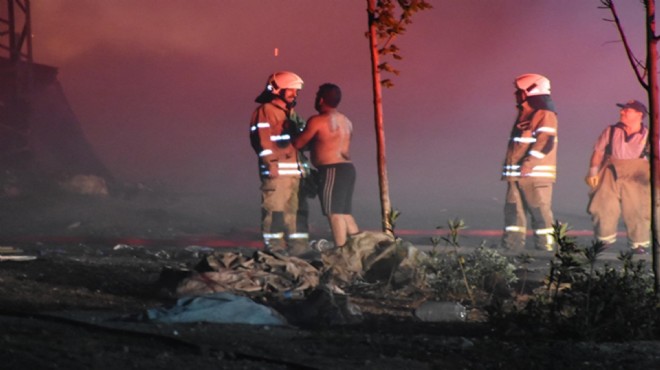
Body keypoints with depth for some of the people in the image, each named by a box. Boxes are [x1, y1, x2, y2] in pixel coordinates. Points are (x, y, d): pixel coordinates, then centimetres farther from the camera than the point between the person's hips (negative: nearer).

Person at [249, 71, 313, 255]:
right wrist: (271, 164, -18)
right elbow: (261, 140, -12)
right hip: (277, 171, -9)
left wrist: (305, 167, 18)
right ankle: (275, 250, -8)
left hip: (297, 171, 9)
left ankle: (297, 251, 12)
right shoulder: (264, 111, -4)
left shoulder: (292, 113, 23)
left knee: (298, 211, 8)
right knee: (275, 211, -9)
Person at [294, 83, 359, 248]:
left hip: (331, 170, -8)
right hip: (348, 168, 8)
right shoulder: (346, 121, 17)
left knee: (334, 214, -9)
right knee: (345, 214, 11)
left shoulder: (317, 121, -8)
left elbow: (298, 144, -4)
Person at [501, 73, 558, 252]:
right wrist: (508, 169, 21)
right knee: (513, 211, 6)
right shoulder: (524, 115, 20)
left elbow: (545, 143, -21)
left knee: (540, 212, -8)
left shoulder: (545, 115, -9)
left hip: (536, 174, -9)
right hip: (516, 175, 9)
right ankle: (512, 247, 8)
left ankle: (546, 248, -6)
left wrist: (528, 163, -29)